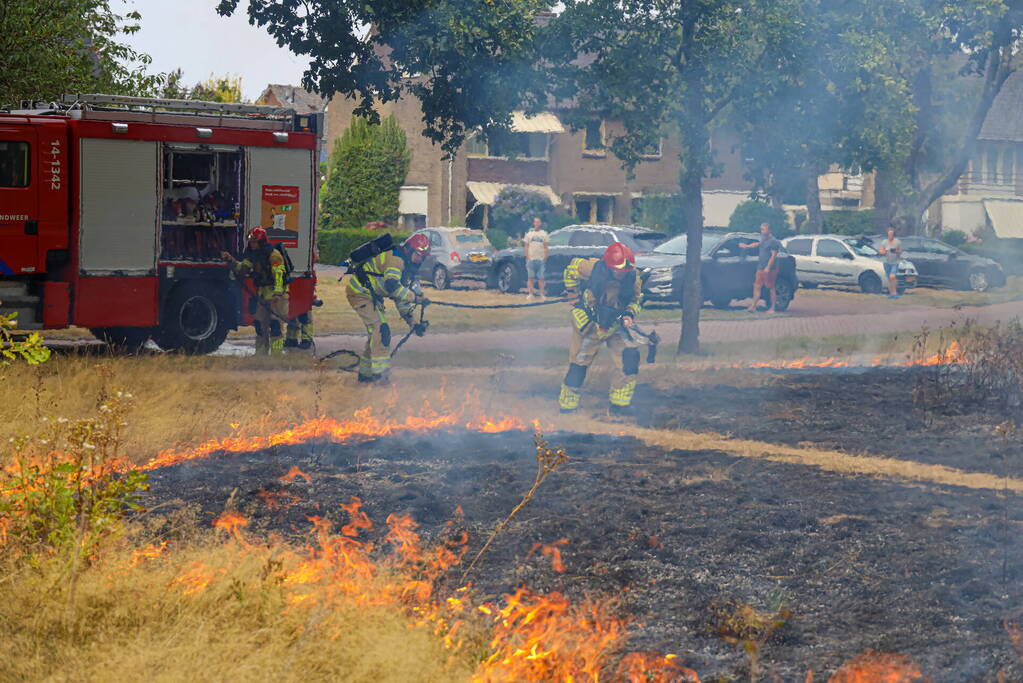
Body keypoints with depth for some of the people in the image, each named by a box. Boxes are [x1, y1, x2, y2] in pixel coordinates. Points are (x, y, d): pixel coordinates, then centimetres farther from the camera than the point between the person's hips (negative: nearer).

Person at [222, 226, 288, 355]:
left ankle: (277, 353, -13)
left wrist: (277, 293, -35)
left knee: (275, 323, -13)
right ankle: (261, 353, 19)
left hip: (276, 292, -9)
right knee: (260, 323, 11)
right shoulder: (253, 254, 11)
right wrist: (230, 260, 0)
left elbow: (279, 274, -24)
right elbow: (242, 268, 15)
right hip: (263, 293, 9)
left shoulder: (273, 254, -16)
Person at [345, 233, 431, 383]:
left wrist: (410, 321, 11)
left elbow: (401, 295, 16)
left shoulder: (406, 264, 9)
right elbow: (392, 286, -39)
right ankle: (379, 373, -14)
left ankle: (365, 372, 23)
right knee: (381, 330, -15)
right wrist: (415, 298, -36)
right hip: (360, 293, -10)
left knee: (376, 332, 13)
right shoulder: (395, 259, -23)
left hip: (373, 296, 10)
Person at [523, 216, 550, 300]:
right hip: (531, 259, 1)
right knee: (530, 277, -1)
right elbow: (526, 247, 9)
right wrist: (527, 258, -2)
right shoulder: (529, 234, 11)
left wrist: (544, 258, -3)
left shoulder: (544, 234, 9)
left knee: (541, 278, -2)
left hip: (541, 259, -1)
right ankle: (530, 293, 1)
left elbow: (546, 247, 7)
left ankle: (542, 294, 0)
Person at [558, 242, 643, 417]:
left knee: (630, 356, -18)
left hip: (616, 325, 2)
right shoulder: (593, 268, -27)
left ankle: (619, 403, -5)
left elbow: (636, 299, 2)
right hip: (589, 323, -2)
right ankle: (567, 405, 26)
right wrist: (576, 299, -6)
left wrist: (630, 314, -18)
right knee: (579, 363, 5)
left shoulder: (633, 278, -18)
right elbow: (571, 269, -6)